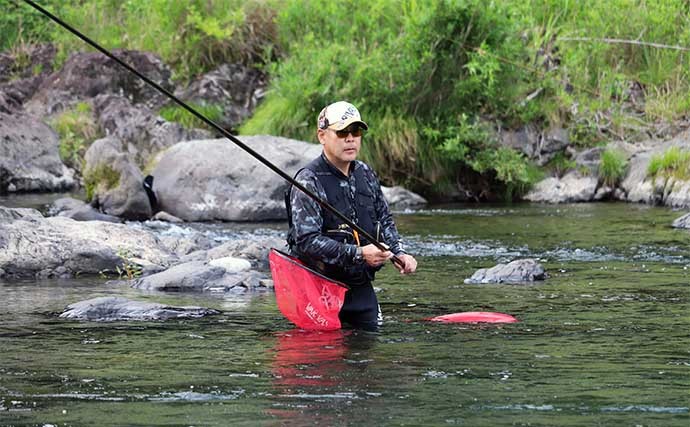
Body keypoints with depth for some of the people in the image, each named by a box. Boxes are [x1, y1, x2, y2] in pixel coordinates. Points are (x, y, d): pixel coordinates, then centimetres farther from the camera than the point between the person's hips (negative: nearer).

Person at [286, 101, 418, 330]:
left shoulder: (365, 173, 8)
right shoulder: (309, 181, -16)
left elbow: (384, 219, 21)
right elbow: (307, 241, -24)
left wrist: (398, 253, 2)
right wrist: (358, 254, -31)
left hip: (361, 286, 7)